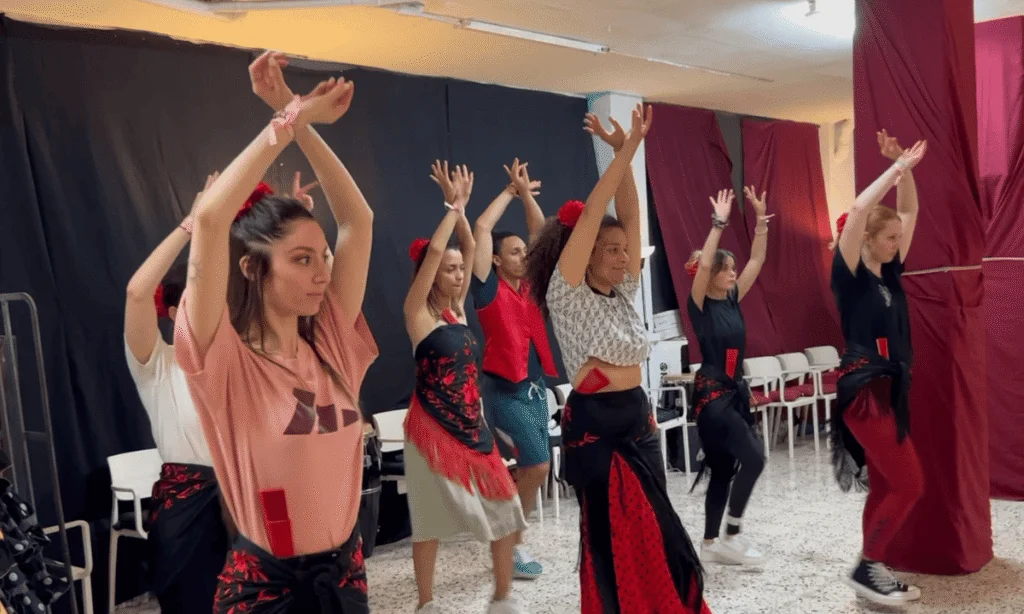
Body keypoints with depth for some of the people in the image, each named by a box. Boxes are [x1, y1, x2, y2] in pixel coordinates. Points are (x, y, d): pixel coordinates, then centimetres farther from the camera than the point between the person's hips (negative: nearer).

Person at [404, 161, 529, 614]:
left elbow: (469, 248, 8)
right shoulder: (418, 312, -9)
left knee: (504, 508, 5)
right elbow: (433, 252, -19)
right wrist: (453, 207, -11)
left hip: (470, 422, 7)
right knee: (431, 518, 3)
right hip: (432, 426, -7)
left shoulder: (457, 307, 8)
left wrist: (462, 208, 0)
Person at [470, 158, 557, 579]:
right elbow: (481, 229, -12)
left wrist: (526, 193, 5)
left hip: (535, 386, 7)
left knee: (530, 468, 9)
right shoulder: (490, 288, -6)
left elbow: (541, 232, 13)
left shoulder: (530, 284, 10)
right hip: (504, 390, -7)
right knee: (536, 465, -12)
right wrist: (510, 190, -3)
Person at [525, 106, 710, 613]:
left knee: (654, 542, 13)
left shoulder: (624, 292, 8)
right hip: (594, 429, -7)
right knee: (618, 550, 3)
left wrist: (628, 153, -5)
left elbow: (630, 214, 3)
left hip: (638, 422, 7)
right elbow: (590, 215, -17)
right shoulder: (567, 295, -9)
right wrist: (624, 150, -15)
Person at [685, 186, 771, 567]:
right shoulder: (700, 305, -9)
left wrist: (761, 219, 2)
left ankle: (710, 545, 19)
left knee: (723, 470, 10)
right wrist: (719, 223, -25)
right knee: (753, 457, -14)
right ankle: (731, 536, -3)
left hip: (734, 391, 8)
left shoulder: (733, 300, 9)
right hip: (711, 394, -8)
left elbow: (757, 259, 9)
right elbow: (703, 265, -26)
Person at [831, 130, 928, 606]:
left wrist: (905, 167, 5)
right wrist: (897, 167, -14)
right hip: (865, 390, -8)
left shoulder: (890, 273, 11)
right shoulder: (850, 276, -9)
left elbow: (909, 211, 16)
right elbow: (858, 211, -23)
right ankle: (866, 569, 4)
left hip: (892, 388, 8)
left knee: (884, 487, 11)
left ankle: (874, 570, 21)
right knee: (909, 485, -8)